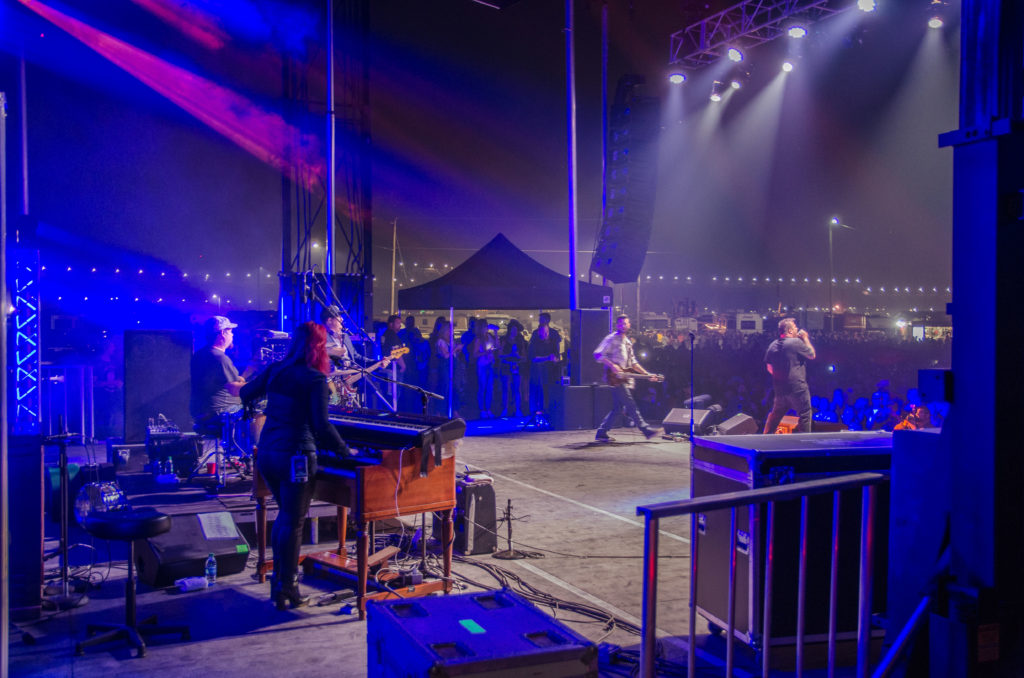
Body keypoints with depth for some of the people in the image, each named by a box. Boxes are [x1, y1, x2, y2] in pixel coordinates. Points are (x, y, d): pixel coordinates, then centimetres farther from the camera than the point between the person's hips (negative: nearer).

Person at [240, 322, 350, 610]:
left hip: (266, 453, 7)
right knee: (293, 524, 2)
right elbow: (321, 426, -20)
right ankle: (286, 592, 8)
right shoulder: (315, 380, -13)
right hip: (294, 458, -7)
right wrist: (345, 451, -9)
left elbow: (245, 394, 18)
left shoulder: (276, 370, 5)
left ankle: (280, 578, 31)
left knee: (284, 515, 23)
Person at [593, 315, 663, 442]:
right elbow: (597, 354, -12)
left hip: (625, 379, 9)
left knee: (617, 408, 7)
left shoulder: (627, 342, 21)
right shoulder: (611, 339, -4)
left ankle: (601, 433, 9)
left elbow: (633, 363, 26)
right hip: (616, 379, -9)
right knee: (630, 405, -8)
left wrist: (647, 374, 17)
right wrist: (612, 365, -22)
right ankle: (646, 430, -6)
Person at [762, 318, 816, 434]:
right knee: (805, 415, 5)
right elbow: (812, 355, -1)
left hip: (779, 388, 7)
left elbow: (769, 368, 12)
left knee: (776, 414, 19)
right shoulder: (796, 342, -14)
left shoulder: (773, 345, 6)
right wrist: (806, 338, 6)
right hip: (797, 388, -7)